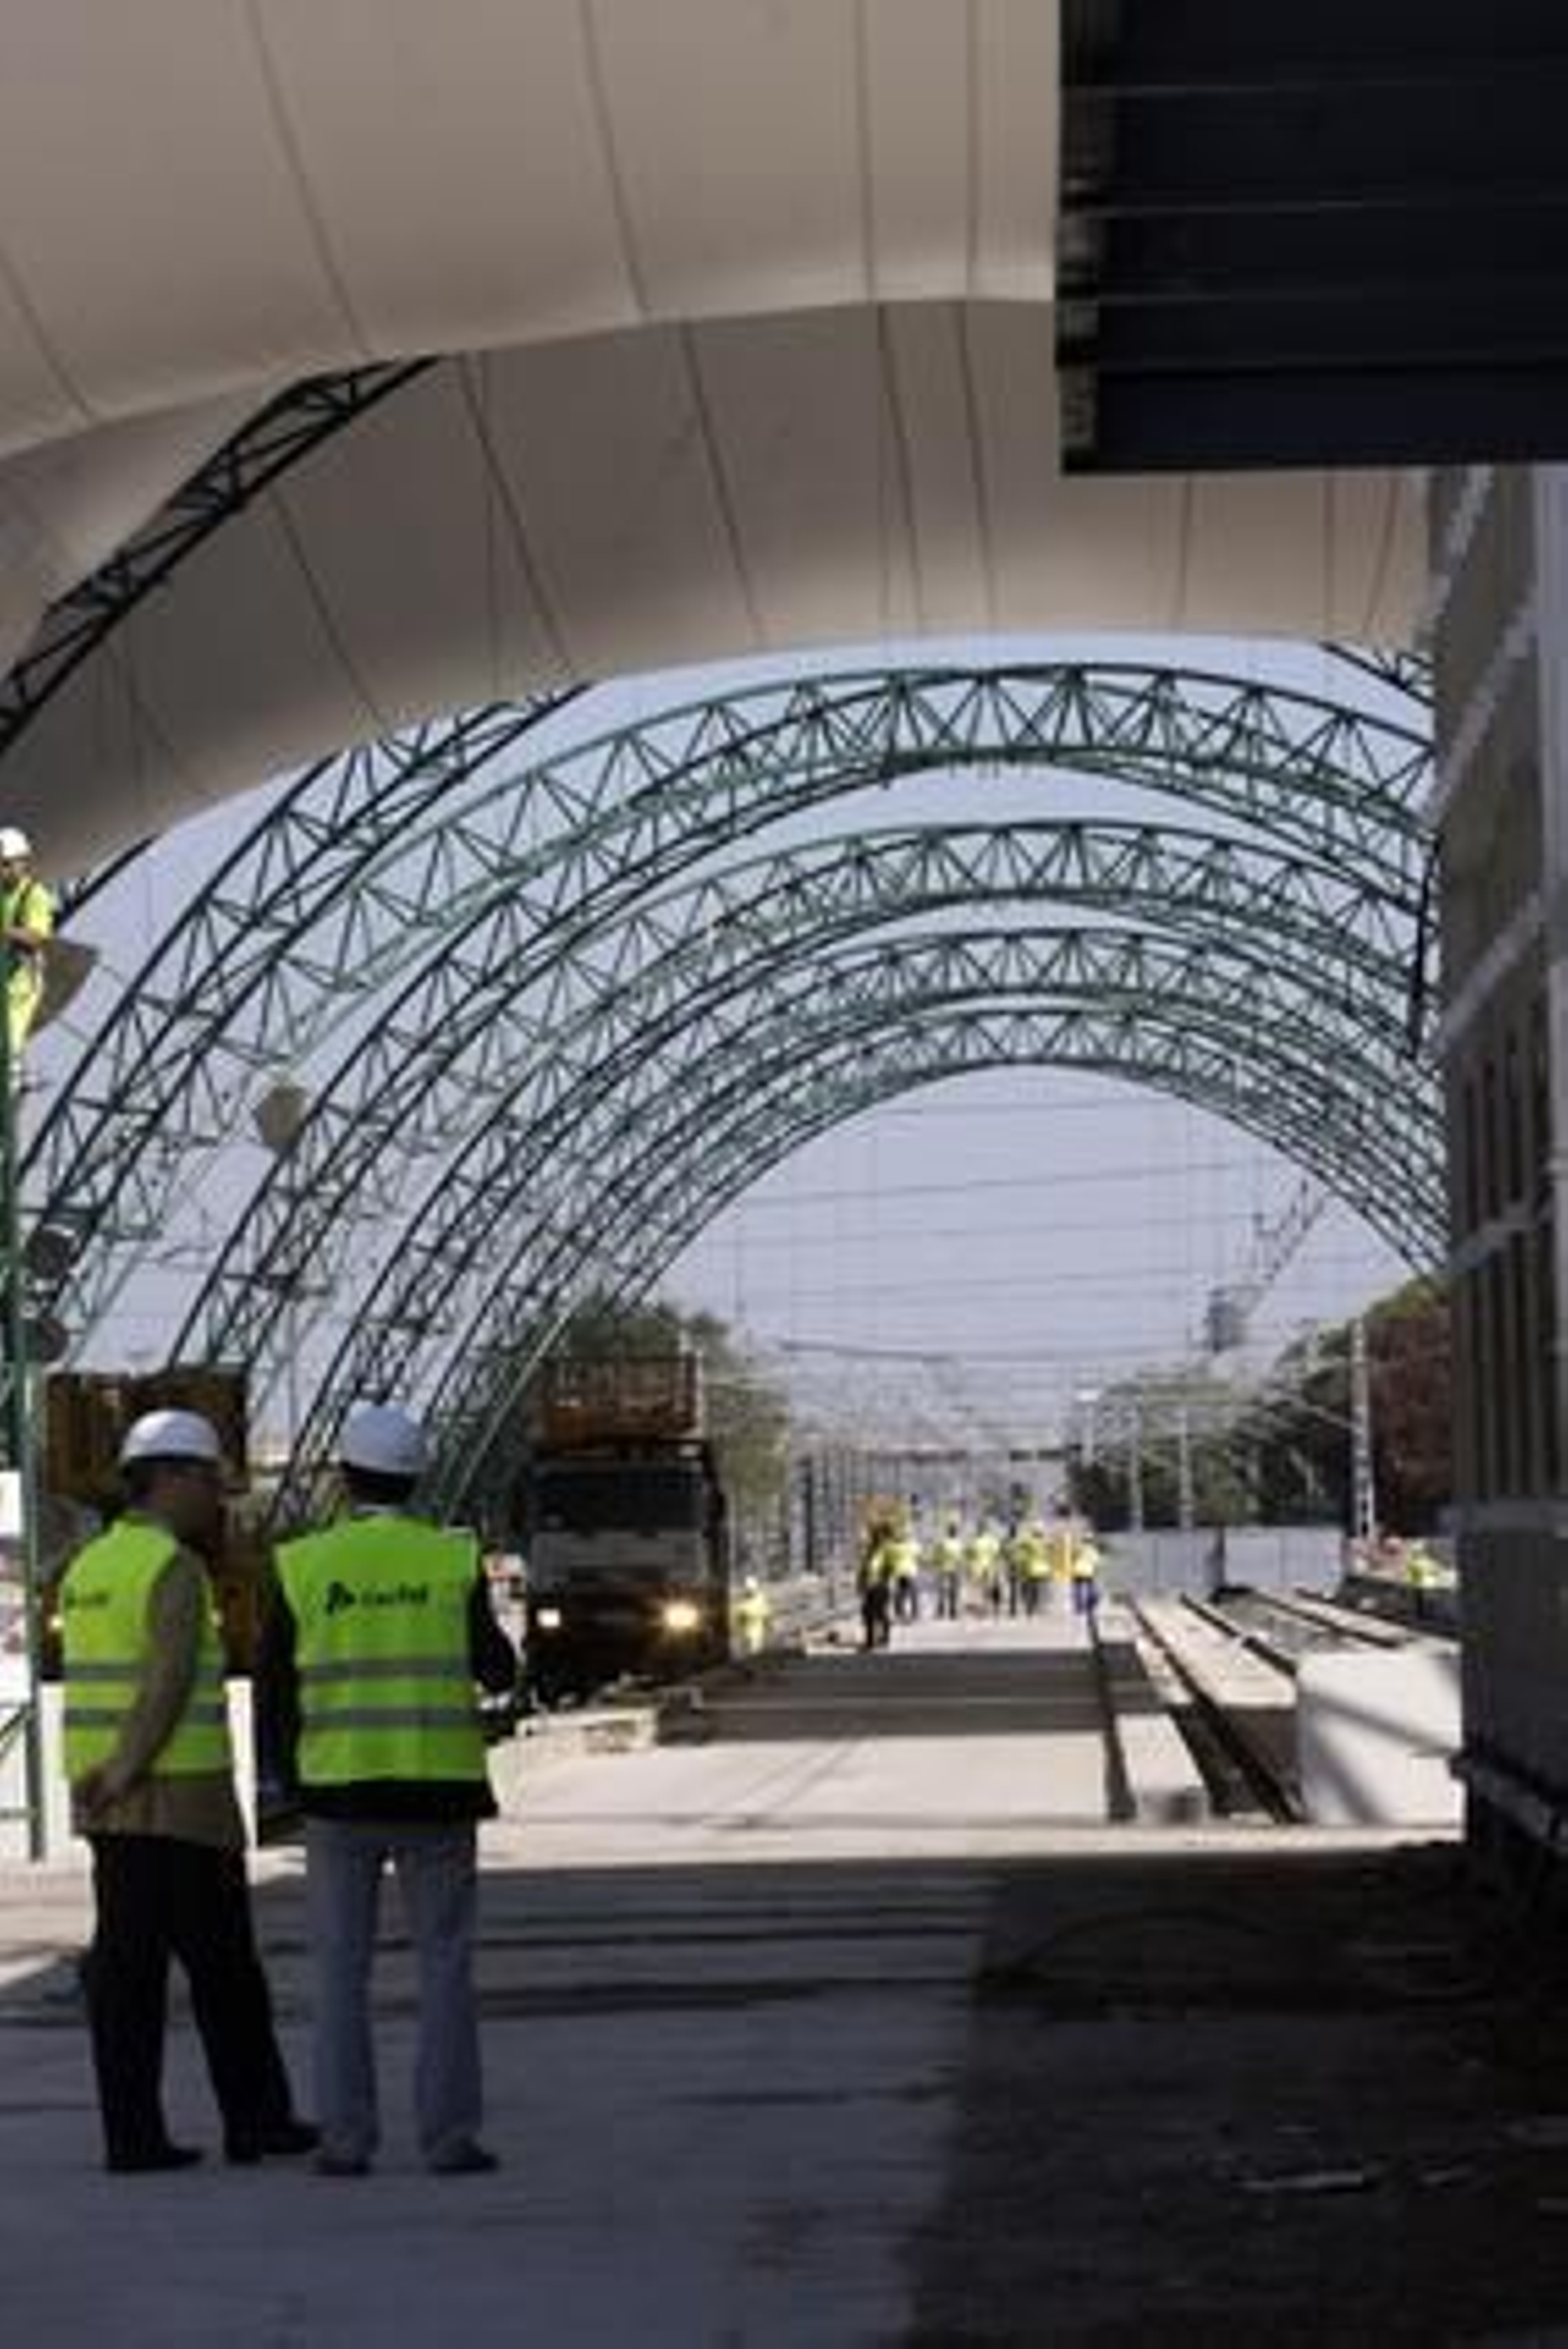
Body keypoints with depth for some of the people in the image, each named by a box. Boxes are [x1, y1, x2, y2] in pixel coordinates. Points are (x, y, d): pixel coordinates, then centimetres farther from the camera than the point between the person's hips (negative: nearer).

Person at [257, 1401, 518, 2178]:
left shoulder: (304, 1566, -2)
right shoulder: (453, 1560, -3)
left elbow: (273, 1687, 1)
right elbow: (497, 1674, 5)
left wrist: (282, 1780, 14)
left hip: (338, 1792, 0)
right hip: (437, 1792, 0)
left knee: (341, 1970, 7)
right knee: (444, 1966, 6)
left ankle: (345, 2138, 4)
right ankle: (449, 2135, 1)